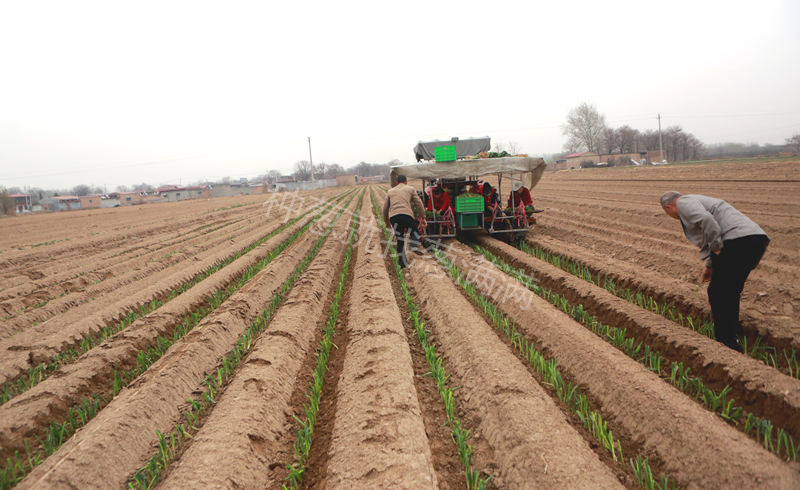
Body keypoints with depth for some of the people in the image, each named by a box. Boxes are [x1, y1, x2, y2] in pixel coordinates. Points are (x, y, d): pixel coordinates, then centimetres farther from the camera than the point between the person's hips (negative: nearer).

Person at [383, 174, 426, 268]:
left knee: (400, 240, 11)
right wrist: (423, 217, 16)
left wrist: (386, 220, 37)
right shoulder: (410, 189, 18)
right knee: (414, 230, 23)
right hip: (406, 214, -3)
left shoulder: (390, 191, 26)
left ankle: (403, 263, 13)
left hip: (393, 217, 3)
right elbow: (419, 204, 12)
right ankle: (414, 246, -3)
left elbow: (385, 208, 26)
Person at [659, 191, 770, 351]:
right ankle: (733, 335, 31)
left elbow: (707, 221, -20)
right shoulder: (700, 202, 31)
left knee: (718, 294, 0)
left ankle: (726, 344, 5)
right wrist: (710, 265, 45)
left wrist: (717, 249, -11)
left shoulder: (684, 203, 1)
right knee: (731, 292, 21)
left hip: (739, 241, -10)